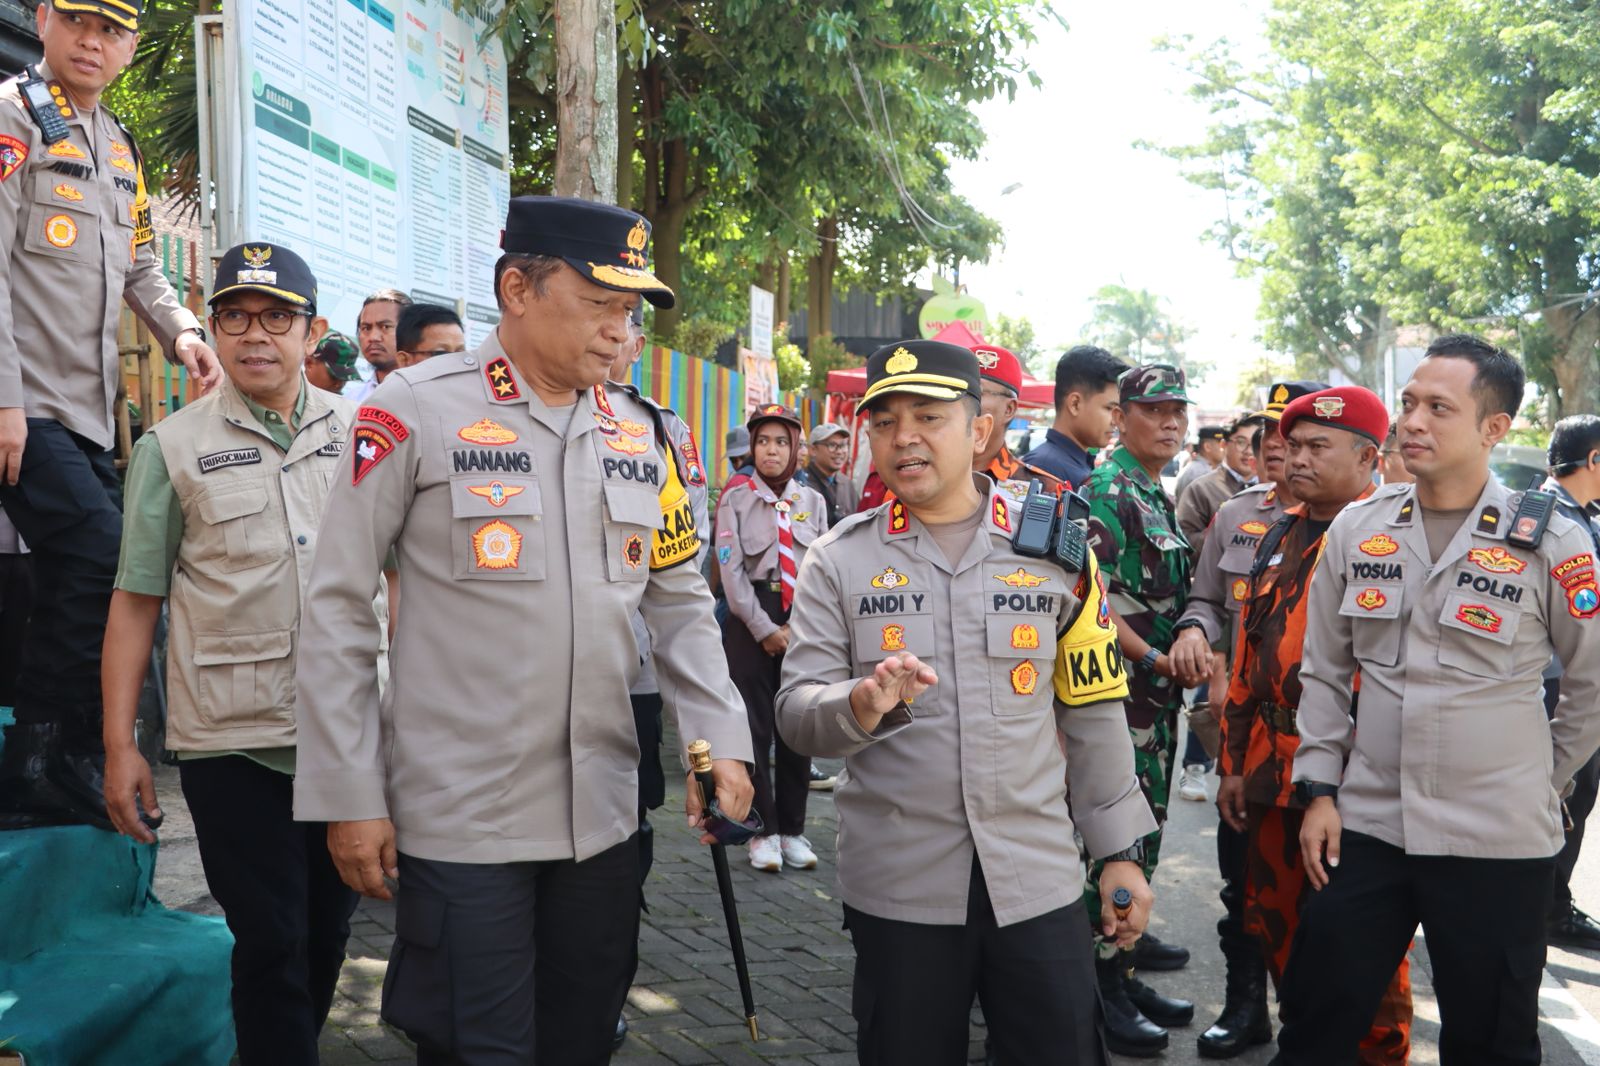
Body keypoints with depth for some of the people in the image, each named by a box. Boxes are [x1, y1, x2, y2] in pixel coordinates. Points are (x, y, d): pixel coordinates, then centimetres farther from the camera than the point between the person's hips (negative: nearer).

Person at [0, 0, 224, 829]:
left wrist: (181, 330, 1)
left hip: (90, 410, 8)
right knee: (103, 563, -18)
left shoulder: (121, 149, 20)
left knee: (79, 580, 8)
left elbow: (139, 272, 23)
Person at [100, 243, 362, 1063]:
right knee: (271, 942, 2)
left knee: (328, 927, 15)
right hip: (232, 743, -2)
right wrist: (119, 744, -1)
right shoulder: (173, 447, 0)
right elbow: (135, 601, 2)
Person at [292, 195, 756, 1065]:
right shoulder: (416, 410, -8)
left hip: (602, 818, 5)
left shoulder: (638, 433, 7)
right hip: (457, 822, -5)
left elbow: (678, 602, 12)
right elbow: (337, 609, -7)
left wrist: (721, 739, -2)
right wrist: (350, 797, -8)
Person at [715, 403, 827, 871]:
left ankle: (793, 829, 17)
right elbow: (731, 570, -6)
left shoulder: (813, 500, 8)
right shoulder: (736, 499, -1)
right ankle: (763, 831, 10)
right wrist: (765, 629, -11)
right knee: (754, 726, -1)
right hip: (750, 619, -2)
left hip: (804, 621, 2)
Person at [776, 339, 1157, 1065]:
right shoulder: (839, 559, 0)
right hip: (898, 883, 0)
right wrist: (859, 706, -27)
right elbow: (795, 711, -5)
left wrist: (1120, 851, 6)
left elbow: (1093, 714, 7)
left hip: (1039, 876, 1)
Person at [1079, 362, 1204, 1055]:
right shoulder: (1105, 492, -12)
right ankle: (1105, 990, 6)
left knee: (1143, 833, 15)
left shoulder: (1160, 497, 17)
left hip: (1157, 692, 9)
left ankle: (1123, 942, 27)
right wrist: (1155, 659, -20)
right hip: (1119, 691, -9)